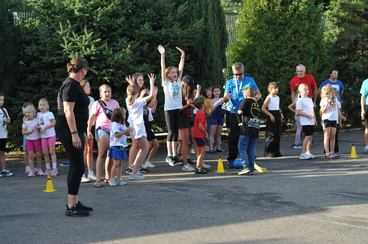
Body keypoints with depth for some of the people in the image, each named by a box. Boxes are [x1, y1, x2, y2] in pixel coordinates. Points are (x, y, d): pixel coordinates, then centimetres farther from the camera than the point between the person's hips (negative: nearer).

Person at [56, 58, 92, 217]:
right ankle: (71, 207, -6)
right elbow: (68, 111, -22)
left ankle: (74, 202, 19)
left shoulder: (74, 84, 16)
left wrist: (81, 132, 26)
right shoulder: (71, 85, -15)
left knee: (76, 166, 12)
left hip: (75, 130, 10)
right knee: (78, 166, -9)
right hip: (69, 131, -10)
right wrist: (74, 134, -25)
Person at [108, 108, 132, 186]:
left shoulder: (122, 125, 15)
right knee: (116, 164, -5)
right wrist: (125, 131, -24)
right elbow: (117, 134, -22)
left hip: (122, 147, 8)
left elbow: (125, 134, 21)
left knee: (120, 164, 9)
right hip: (116, 147, -8)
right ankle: (112, 179, 2)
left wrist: (128, 130, 3)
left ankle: (119, 179, 12)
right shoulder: (115, 124, -12)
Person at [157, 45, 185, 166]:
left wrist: (182, 56, 1)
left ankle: (174, 155, 11)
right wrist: (162, 55, -14)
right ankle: (169, 155, 3)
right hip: (169, 108, -5)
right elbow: (163, 68, -8)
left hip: (178, 108, 5)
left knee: (176, 131, 6)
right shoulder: (166, 82, 0)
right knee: (171, 131, -3)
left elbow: (181, 68, 8)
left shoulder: (178, 81, 12)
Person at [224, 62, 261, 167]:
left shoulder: (249, 80, 4)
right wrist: (226, 97, -24)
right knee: (233, 136, 1)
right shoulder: (230, 82, 6)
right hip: (234, 113, 0)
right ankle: (231, 159, 7)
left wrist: (255, 98, -14)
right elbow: (225, 99, 0)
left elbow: (258, 94, 9)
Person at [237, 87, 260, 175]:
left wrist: (241, 121, 4)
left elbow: (240, 112, -10)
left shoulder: (246, 101, -2)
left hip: (247, 127, -6)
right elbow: (258, 114, 17)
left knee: (242, 147, -2)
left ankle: (246, 167, -12)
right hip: (256, 127, 6)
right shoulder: (256, 103, 14)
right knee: (252, 148, 9)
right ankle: (252, 169, 7)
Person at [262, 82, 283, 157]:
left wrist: (281, 114, 7)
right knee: (271, 135, -7)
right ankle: (268, 152, 0)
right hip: (271, 117, -7)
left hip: (277, 117, 7)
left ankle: (276, 151, 14)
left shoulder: (278, 97, 13)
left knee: (278, 134, 7)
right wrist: (270, 115, -18)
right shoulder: (269, 97, -9)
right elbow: (263, 108, -13)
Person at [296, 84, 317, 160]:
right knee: (308, 136, -11)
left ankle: (309, 152, 15)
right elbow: (298, 112, -15)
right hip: (305, 122, -8)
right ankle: (303, 153, -8)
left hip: (311, 121, 8)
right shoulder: (300, 100, -9)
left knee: (310, 137, 9)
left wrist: (314, 119, 17)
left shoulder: (310, 99, 16)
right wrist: (308, 115, -18)